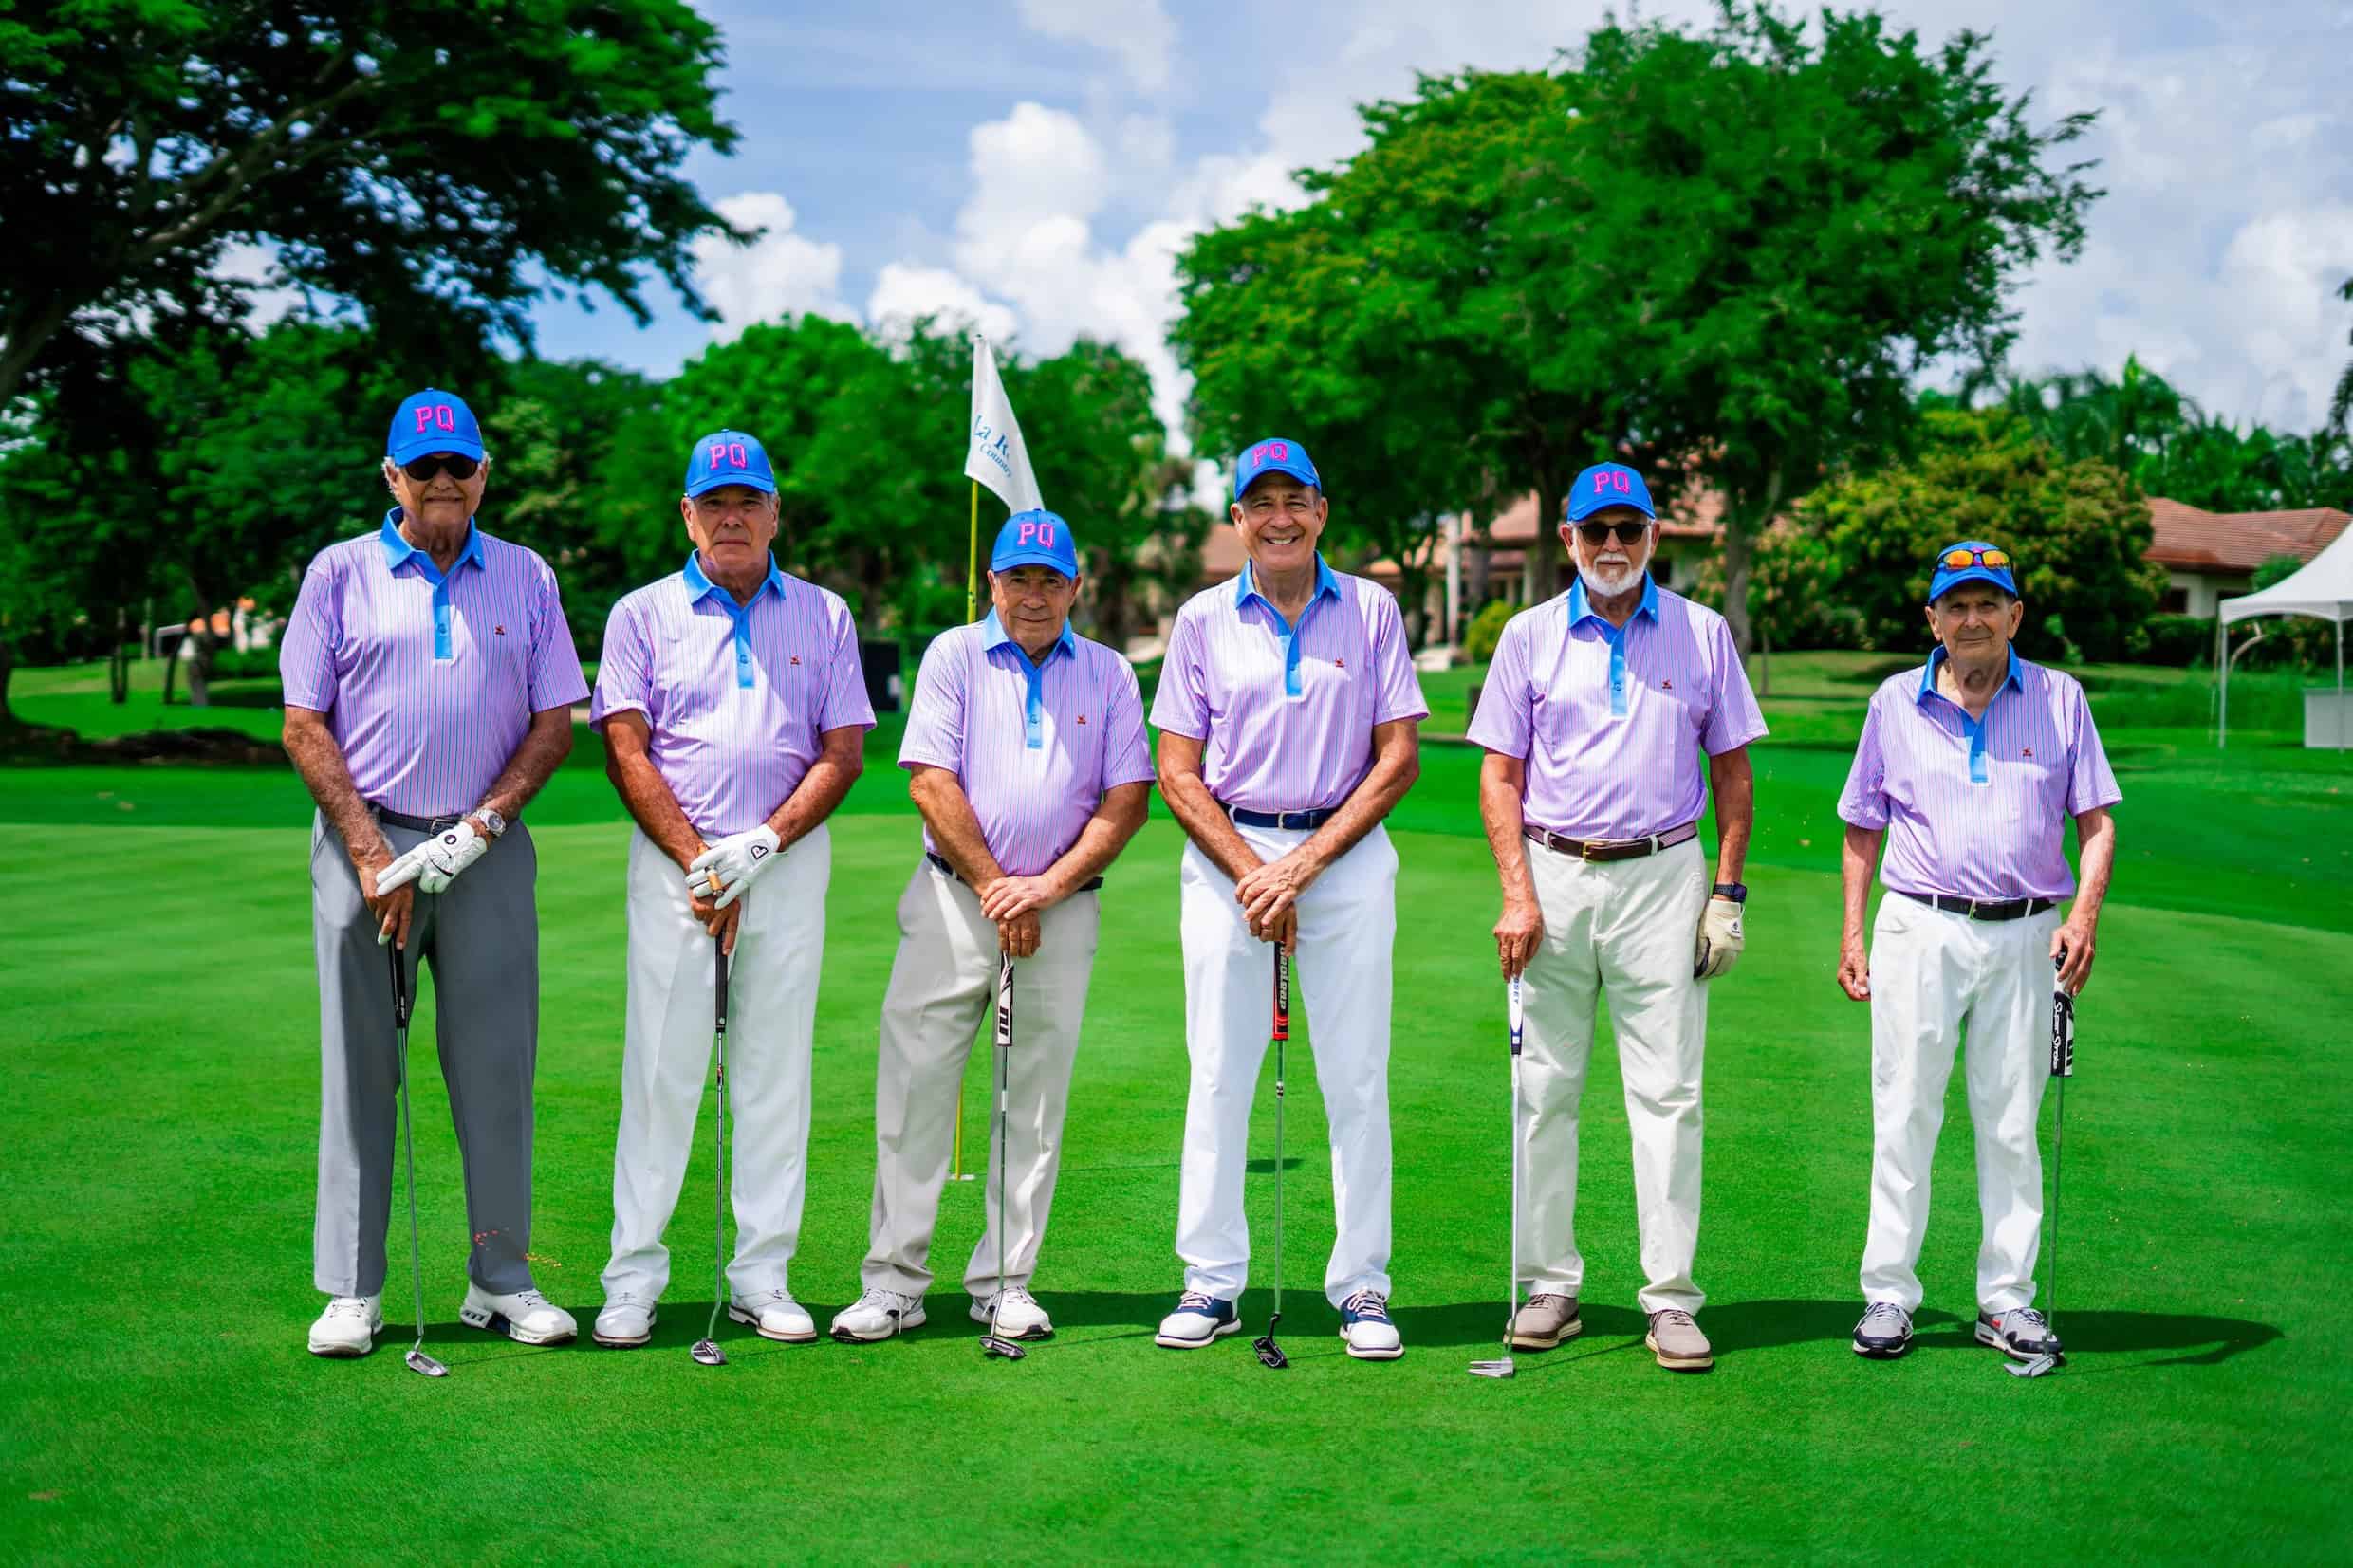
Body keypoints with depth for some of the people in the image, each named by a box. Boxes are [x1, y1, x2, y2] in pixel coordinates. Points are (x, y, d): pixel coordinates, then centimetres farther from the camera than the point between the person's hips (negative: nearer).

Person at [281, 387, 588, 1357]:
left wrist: (476, 830, -6)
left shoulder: (525, 578, 11)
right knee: (359, 1066, 0)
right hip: (366, 843, -1)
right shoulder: (340, 574, 7)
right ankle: (351, 1291, 6)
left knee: (496, 1063, 2)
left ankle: (501, 1280, 10)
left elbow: (555, 722, 7)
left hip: (488, 849, 1)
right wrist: (371, 854, -8)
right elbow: (304, 726, 2)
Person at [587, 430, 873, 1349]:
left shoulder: (824, 616, 11)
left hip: (791, 864, 2)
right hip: (673, 861, -1)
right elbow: (626, 751, 0)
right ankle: (632, 1280, 3)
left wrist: (761, 846, -9)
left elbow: (843, 752, 4)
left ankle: (762, 1278, 10)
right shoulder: (643, 615, 8)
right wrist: (698, 860, -11)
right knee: (661, 1069, -3)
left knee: (777, 1072, 3)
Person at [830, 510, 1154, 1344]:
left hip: (1062, 908, 2)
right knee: (915, 1086, -5)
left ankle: (1005, 1282, 12)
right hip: (954, 896, -1)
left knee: (1035, 1103, 4)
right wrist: (993, 887, -9)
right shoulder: (953, 656, 5)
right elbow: (931, 781, -3)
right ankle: (893, 1281, 1)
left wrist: (1048, 884, -9)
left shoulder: (1109, 674, 10)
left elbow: (1129, 796, 2)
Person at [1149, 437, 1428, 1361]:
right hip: (1225, 854, 1)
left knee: (1357, 1077, 0)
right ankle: (1212, 1283, 9)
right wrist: (1251, 874, -9)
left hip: (1345, 855, 0)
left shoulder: (1370, 610, 5)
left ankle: (1360, 1285, 7)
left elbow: (1399, 756, 0)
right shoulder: (1203, 619, 7)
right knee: (1218, 1076, 1)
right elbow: (1178, 773, 4)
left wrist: (1303, 865, -8)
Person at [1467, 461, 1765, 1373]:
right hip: (1554, 876, 1)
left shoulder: (1703, 635, 7)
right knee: (1545, 1089, 3)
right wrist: (1518, 894, -6)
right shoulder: (1531, 636, 7)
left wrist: (1729, 891, 2)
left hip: (1662, 877, -1)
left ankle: (1670, 1298, 0)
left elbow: (1732, 769, 10)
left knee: (1668, 1091, -3)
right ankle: (1549, 1284, 11)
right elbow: (1500, 773, 4)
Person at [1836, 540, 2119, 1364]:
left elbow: (2096, 820, 4)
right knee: (1904, 1119, 1)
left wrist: (2084, 913, -12)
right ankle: (1889, 1295, 8)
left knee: (2012, 1125, 6)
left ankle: (2007, 1301, 14)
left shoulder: (2061, 700, 4)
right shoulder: (1896, 702, 6)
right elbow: (1863, 826, 12)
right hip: (1919, 931, 0)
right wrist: (1853, 931, 5)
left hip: (2023, 937, 0)